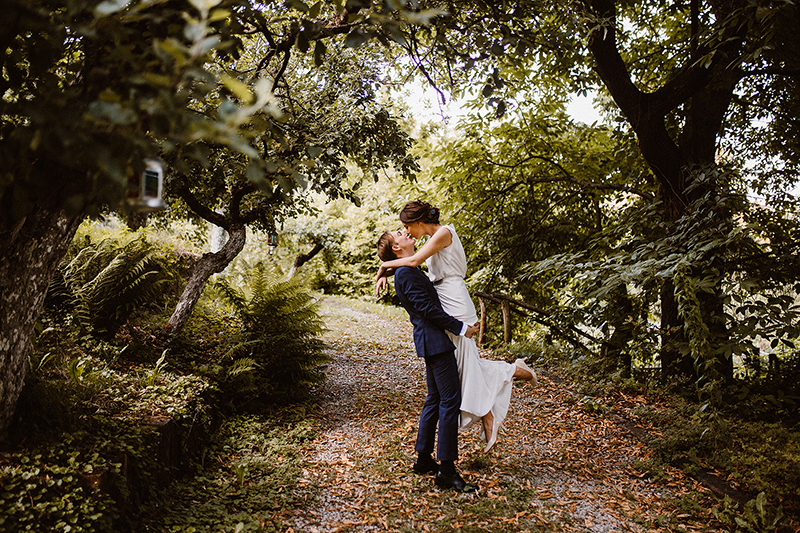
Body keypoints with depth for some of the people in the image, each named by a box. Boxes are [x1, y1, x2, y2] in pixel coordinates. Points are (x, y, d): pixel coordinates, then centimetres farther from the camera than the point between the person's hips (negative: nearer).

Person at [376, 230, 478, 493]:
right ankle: (447, 470, -4)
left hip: (431, 341, 10)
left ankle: (424, 458, 25)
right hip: (435, 341, -10)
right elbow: (428, 309, -19)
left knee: (435, 399, 16)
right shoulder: (406, 273, -14)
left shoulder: (411, 271, 17)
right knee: (450, 401, -9)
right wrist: (461, 328, -14)